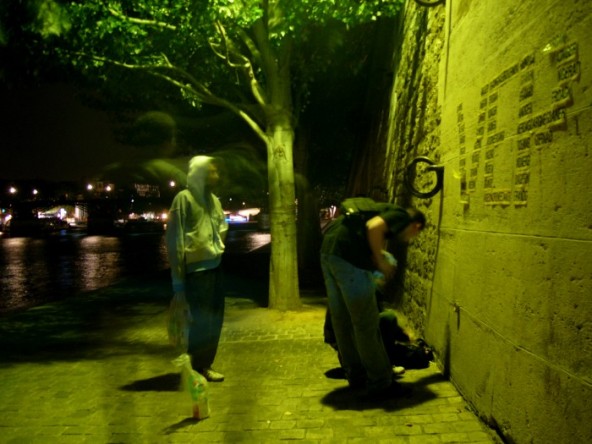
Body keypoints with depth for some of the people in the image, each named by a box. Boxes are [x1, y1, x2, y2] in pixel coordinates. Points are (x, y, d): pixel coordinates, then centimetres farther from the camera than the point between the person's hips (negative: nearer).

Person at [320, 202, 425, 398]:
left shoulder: (387, 210, 27)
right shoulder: (401, 215, 3)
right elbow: (373, 227, -17)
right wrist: (381, 262, -6)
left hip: (328, 249, 10)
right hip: (348, 256, -10)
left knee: (341, 321, 18)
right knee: (366, 324, 2)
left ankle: (356, 375, 33)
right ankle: (381, 384, 14)